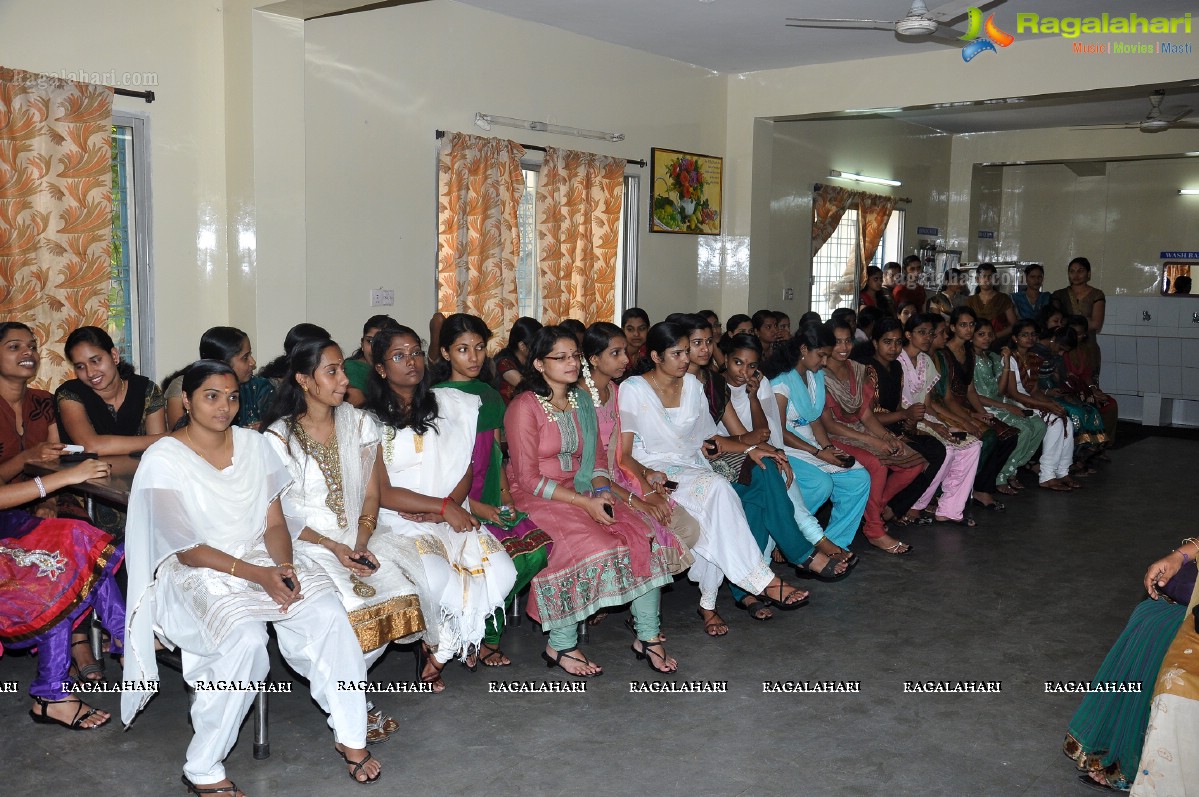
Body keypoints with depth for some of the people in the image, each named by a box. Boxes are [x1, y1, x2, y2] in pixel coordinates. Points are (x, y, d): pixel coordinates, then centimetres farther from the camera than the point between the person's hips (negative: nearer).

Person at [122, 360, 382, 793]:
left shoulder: (253, 444, 5)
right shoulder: (163, 460, -10)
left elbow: (274, 522, 5)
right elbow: (188, 550, -13)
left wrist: (284, 566, -16)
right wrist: (258, 575, -22)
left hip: (262, 557, 5)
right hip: (196, 572, -4)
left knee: (328, 614, -21)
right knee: (245, 638, -33)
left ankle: (350, 736, -5)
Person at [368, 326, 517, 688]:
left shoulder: (448, 405, 12)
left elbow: (465, 470, 8)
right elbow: (384, 494, -6)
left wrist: (442, 512, -10)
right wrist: (443, 507, -15)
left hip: (451, 518, 4)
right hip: (399, 522, -4)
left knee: (500, 570, -21)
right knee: (435, 575, -33)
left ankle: (444, 647, 2)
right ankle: (432, 644, 1)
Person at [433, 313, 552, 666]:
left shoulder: (490, 396, 17)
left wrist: (505, 497, 3)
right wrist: (473, 505, -15)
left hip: (491, 504, 6)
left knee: (537, 547, -20)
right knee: (508, 554, -28)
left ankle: (483, 632, -2)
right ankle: (486, 635, -3)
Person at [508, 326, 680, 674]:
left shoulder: (582, 400, 11)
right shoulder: (524, 407, -11)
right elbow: (529, 479, -14)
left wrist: (602, 491, -7)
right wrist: (584, 502, -19)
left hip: (582, 492, 7)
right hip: (537, 499, -6)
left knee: (644, 536, -15)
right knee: (591, 546, -30)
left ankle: (648, 635, -6)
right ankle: (560, 645, -15)